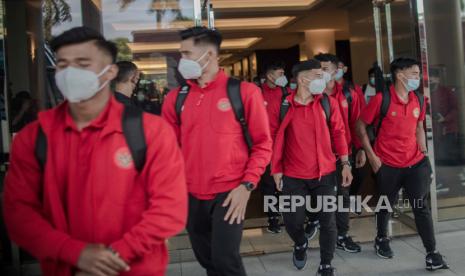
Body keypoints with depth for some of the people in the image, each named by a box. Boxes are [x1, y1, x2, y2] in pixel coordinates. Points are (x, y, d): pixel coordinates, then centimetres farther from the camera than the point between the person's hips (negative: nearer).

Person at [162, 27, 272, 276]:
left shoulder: (243, 92, -6)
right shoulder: (176, 98, 5)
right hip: (192, 195, 4)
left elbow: (262, 143, -4)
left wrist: (247, 186, -13)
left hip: (229, 193, -4)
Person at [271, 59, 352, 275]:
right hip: (294, 176, -2)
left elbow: (338, 133, 5)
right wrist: (276, 169, -2)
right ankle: (301, 245, 38)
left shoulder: (329, 103, 0)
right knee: (293, 221, 4)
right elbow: (277, 138, -2)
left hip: (325, 173, 2)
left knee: (328, 221, 5)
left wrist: (345, 163, 1)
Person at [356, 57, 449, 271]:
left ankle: (432, 254, 7)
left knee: (421, 207, 0)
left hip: (415, 162, 3)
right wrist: (371, 155, -11)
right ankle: (382, 239, 40)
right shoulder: (381, 99, -13)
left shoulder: (419, 99, 3)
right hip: (387, 165, -3)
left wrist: (424, 152, 8)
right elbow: (361, 126, -7)